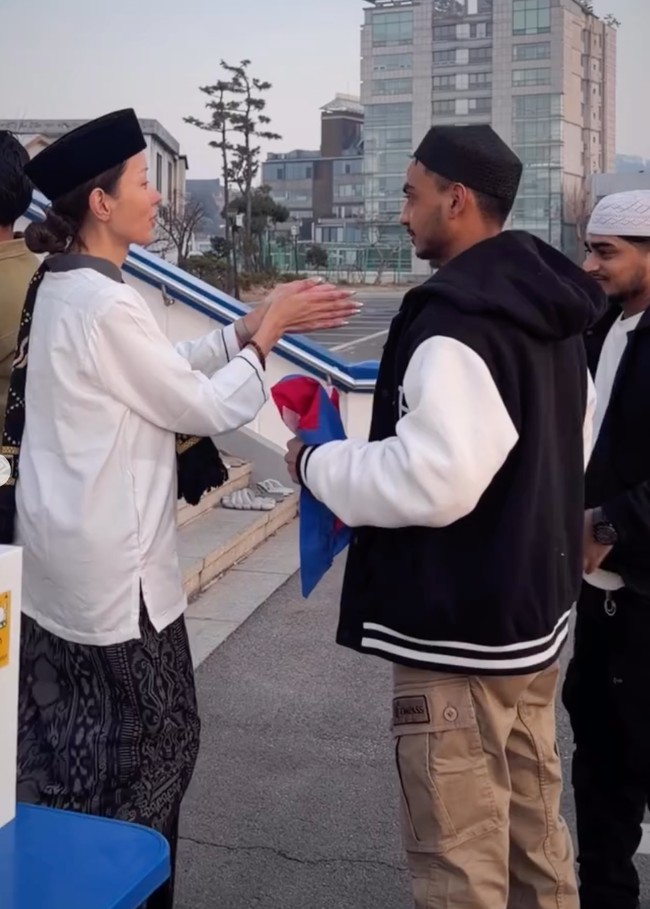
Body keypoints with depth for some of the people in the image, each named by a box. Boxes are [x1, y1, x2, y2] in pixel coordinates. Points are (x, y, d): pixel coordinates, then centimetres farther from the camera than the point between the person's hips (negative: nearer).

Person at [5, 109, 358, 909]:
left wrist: (250, 326, 5)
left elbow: (165, 368, 11)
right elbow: (208, 408, -15)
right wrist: (266, 335, -3)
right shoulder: (103, 303, -22)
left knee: (74, 739, 19)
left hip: (64, 552, 10)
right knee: (147, 739, 7)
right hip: (110, 565, -9)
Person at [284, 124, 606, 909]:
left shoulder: (458, 323, -21)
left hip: (459, 631, -10)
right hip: (533, 609, 10)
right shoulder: (549, 316, 9)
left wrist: (317, 464, -12)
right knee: (534, 831, 22)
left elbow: (432, 482, -27)